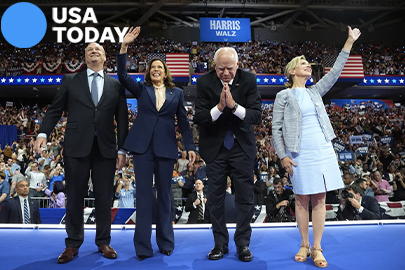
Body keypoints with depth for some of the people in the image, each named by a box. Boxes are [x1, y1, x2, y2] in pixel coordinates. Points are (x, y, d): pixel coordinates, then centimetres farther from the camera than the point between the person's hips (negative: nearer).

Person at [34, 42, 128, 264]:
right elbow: (55, 109, 7)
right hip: (76, 146, 0)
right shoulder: (70, 80, 10)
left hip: (106, 148, 1)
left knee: (104, 197, 7)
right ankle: (73, 244, 20)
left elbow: (122, 119, 8)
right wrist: (43, 133, -9)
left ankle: (103, 242, 21)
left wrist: (122, 149, 2)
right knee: (75, 197, 6)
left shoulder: (116, 85, 10)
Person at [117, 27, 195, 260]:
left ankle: (166, 242, 22)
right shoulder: (141, 89, 10)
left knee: (165, 194, 9)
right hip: (143, 146, 0)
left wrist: (190, 147, -1)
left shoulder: (177, 93, 10)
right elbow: (123, 75, -6)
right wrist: (124, 47, -15)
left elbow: (183, 122, 7)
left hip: (166, 148, 0)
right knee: (144, 194, 2)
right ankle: (143, 247, 11)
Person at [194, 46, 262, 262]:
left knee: (245, 197, 6)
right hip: (215, 147, 1)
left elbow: (256, 116, -14)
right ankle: (220, 244, 26)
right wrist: (219, 107, -28)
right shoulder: (204, 82, -9)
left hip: (242, 147, 0)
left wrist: (234, 105, -29)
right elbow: (199, 118, -12)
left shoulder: (248, 80, -8)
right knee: (215, 198, 9)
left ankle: (243, 244, 23)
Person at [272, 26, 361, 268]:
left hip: (323, 151, 4)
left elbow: (335, 72, 13)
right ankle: (305, 245, 19)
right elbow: (277, 129, -4)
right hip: (300, 154, -4)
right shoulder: (284, 96, 0)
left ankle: (317, 248, 13)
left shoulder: (315, 92, 14)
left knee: (320, 199, 4)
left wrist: (349, 42, 12)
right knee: (302, 199, 4)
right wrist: (283, 156, -11)